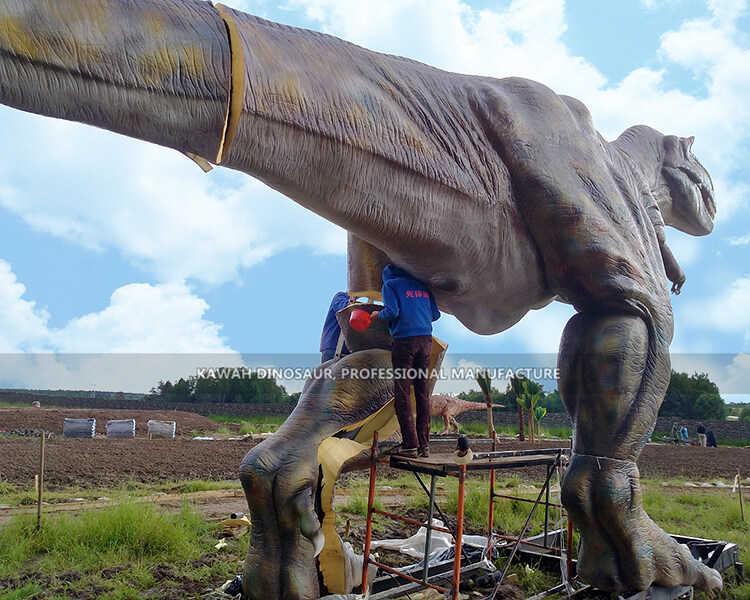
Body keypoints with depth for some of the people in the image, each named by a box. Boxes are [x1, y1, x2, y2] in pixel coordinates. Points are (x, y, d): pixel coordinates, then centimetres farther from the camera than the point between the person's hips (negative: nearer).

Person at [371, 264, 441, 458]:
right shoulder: (422, 285, 18)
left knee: (402, 393, -1)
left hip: (404, 339, -5)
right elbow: (435, 314, 15)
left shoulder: (390, 285, 3)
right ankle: (424, 444, 9)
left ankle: (411, 444, -3)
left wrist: (377, 315, 7)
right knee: (422, 393, 8)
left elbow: (392, 311, -12)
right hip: (425, 339, 5)